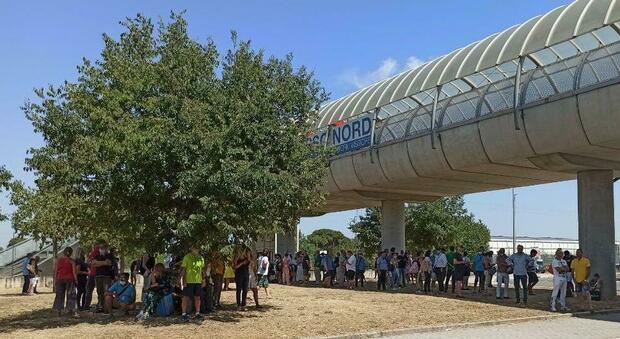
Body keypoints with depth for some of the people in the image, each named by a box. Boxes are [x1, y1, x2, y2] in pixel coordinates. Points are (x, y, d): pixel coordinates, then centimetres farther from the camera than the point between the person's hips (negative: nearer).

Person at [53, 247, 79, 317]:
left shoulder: (58, 260, 3)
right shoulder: (71, 261, -4)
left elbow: (55, 271, 3)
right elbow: (74, 271, -7)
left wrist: (55, 281, 9)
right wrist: (76, 279, 1)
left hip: (60, 279, 2)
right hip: (69, 279, -2)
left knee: (59, 295, 12)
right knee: (71, 295, 0)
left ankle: (59, 311, 12)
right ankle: (74, 312, -7)